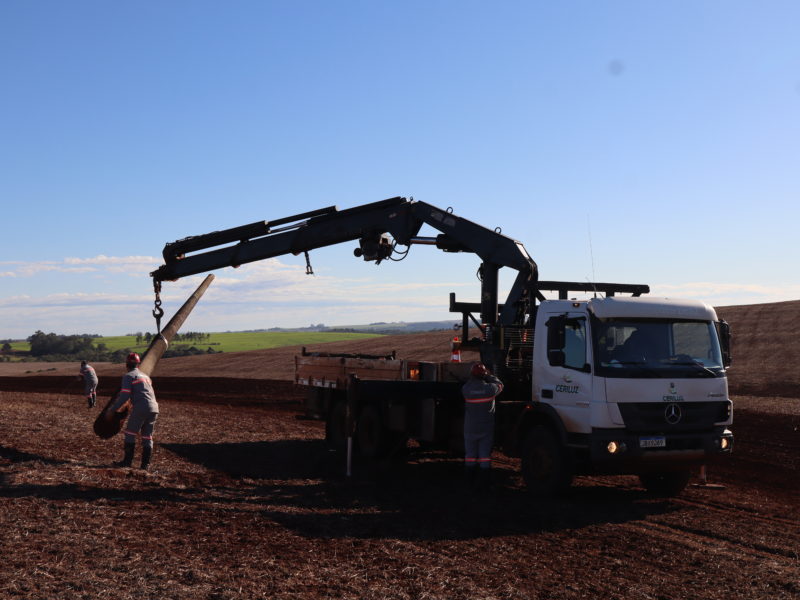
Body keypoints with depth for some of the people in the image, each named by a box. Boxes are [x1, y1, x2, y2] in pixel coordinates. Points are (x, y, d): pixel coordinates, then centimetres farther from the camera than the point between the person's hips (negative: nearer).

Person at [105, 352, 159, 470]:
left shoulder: (128, 376, 1)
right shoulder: (145, 376, 24)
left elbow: (124, 396, -8)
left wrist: (112, 410, -4)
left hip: (140, 408, -7)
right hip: (154, 409, 7)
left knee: (130, 434, 5)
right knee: (147, 437, 10)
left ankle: (127, 461, 6)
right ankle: (146, 464, 9)